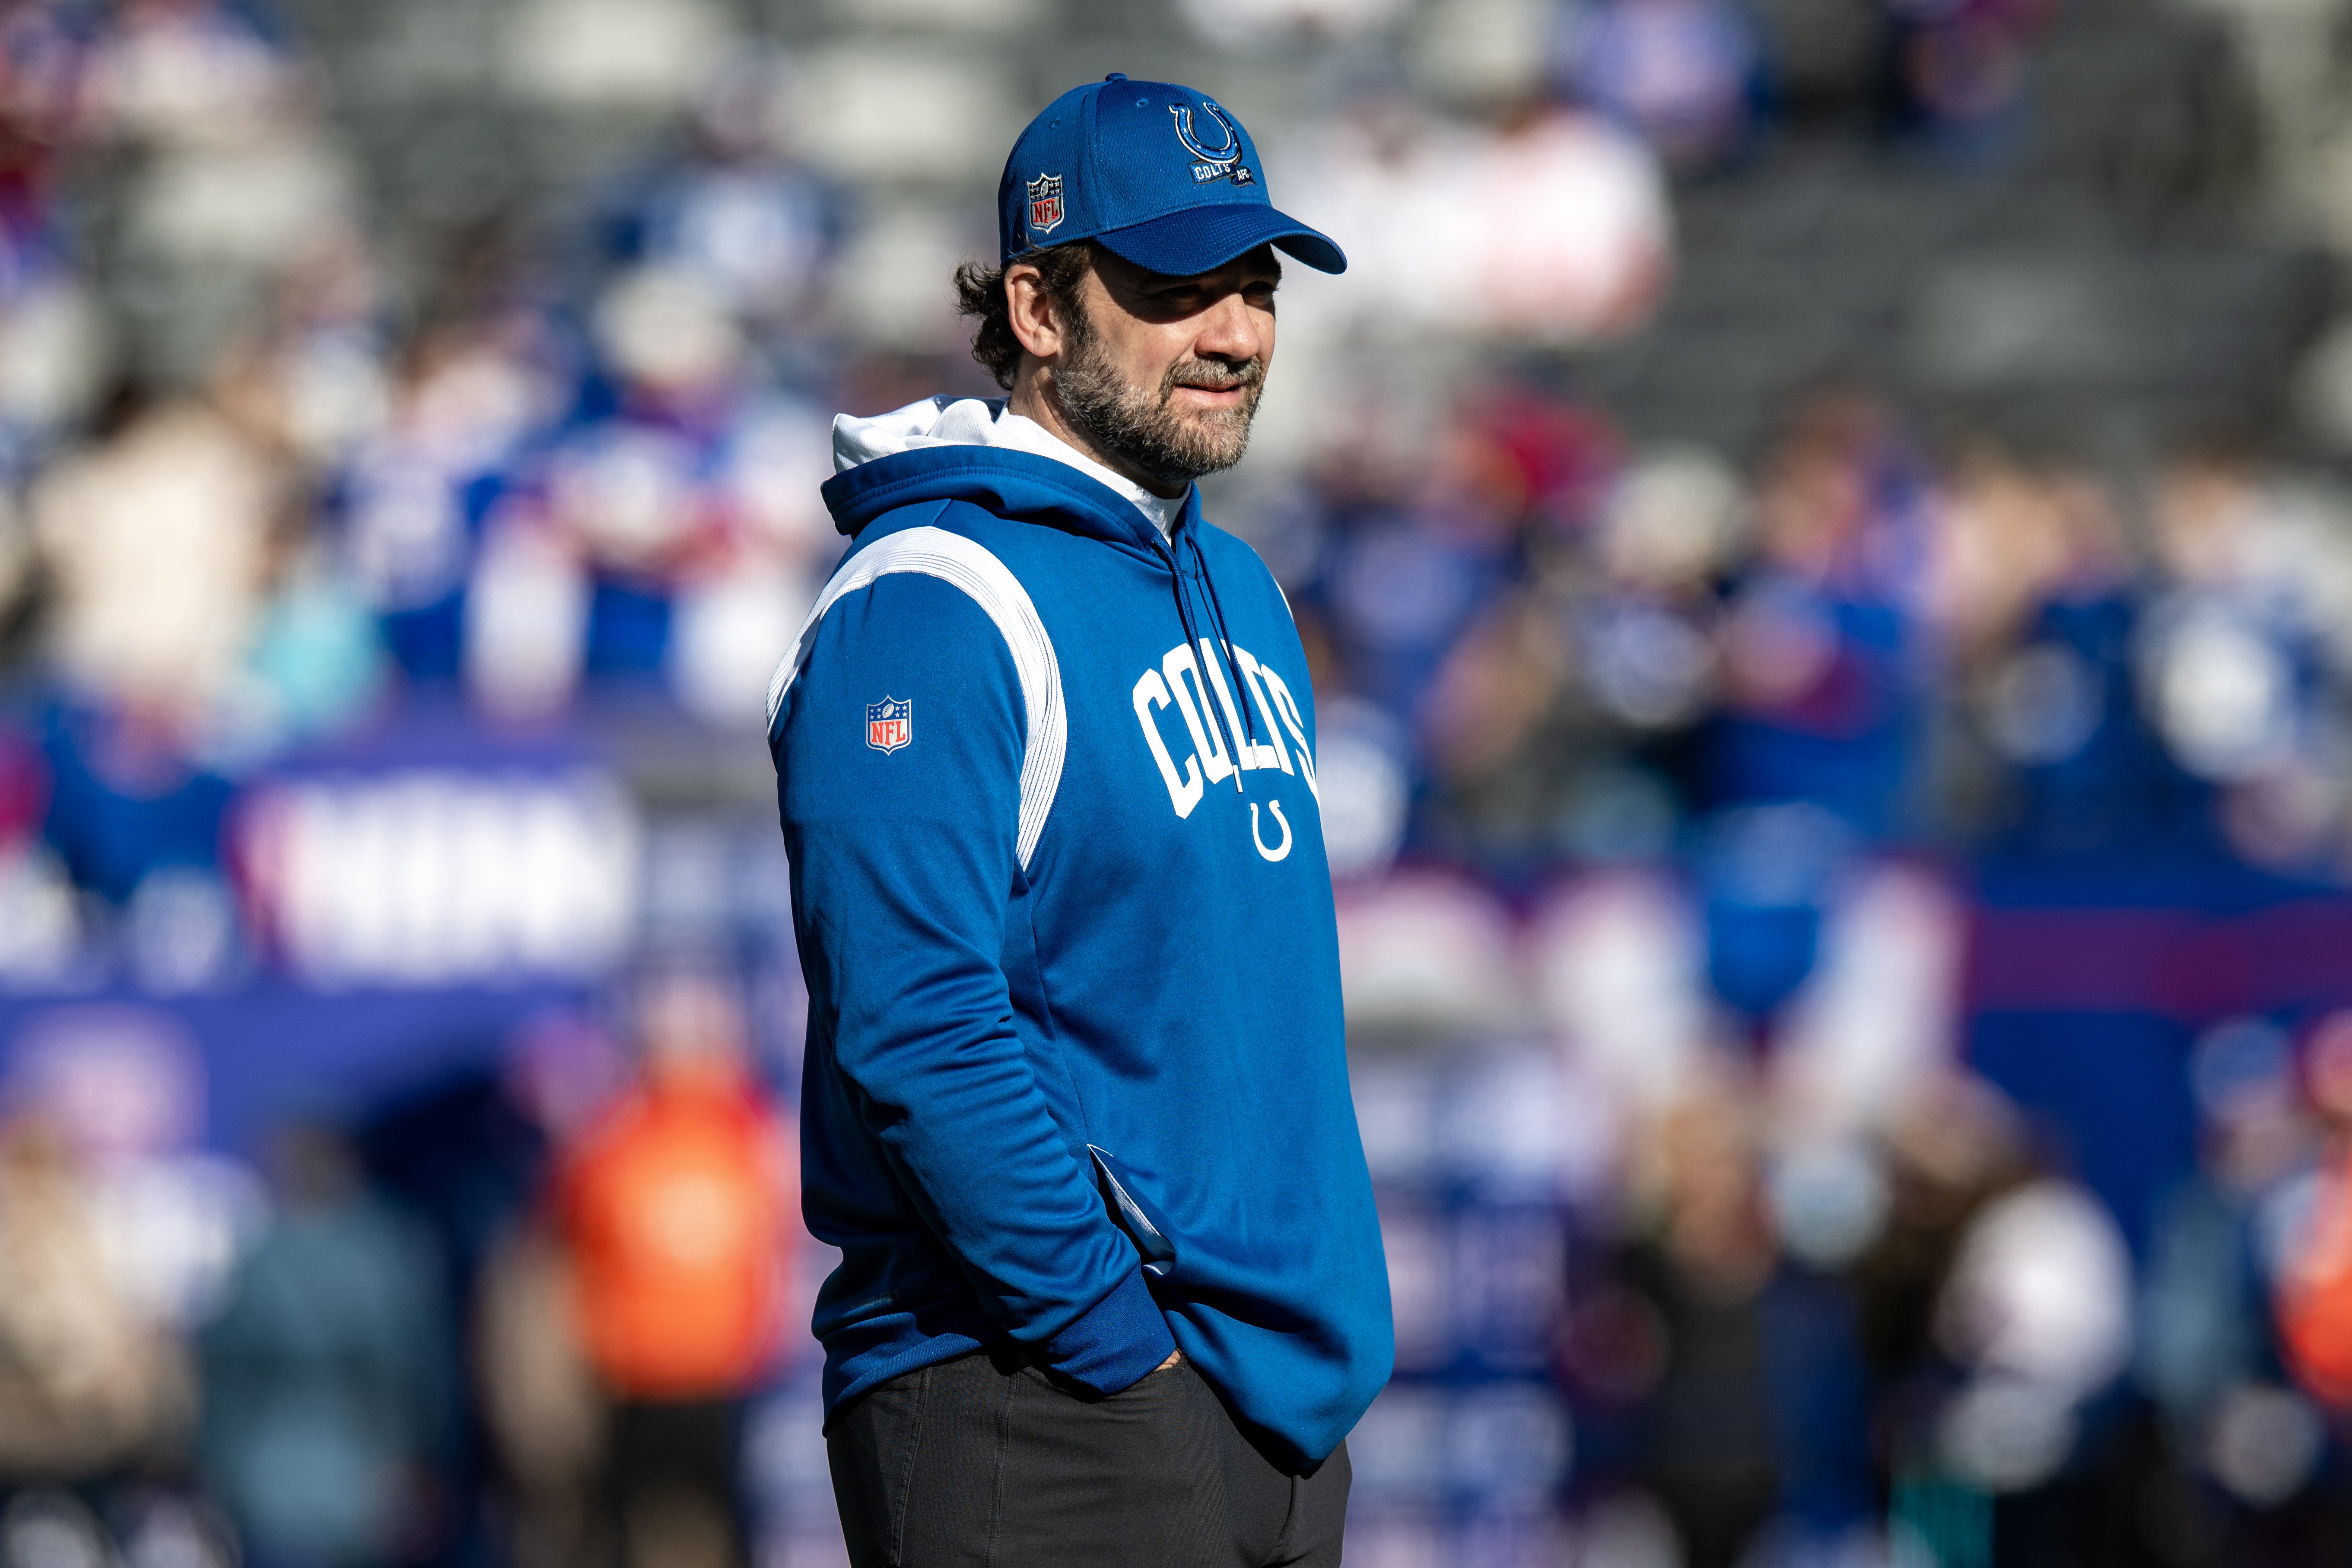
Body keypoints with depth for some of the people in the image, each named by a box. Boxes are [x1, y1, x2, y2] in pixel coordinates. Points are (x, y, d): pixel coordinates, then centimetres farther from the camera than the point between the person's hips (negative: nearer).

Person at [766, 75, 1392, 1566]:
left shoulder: (1241, 590, 16)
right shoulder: (930, 613, -13)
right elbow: (920, 1036, -20)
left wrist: (1314, 1342, 13)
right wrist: (1126, 1344, -19)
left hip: (1291, 1405, 9)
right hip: (1043, 1424, -9)